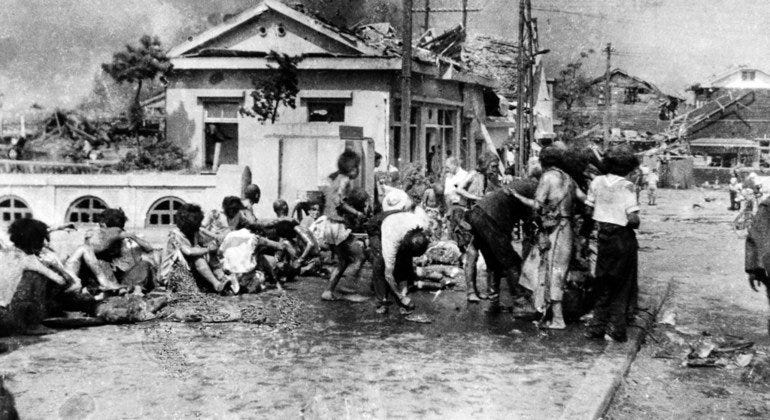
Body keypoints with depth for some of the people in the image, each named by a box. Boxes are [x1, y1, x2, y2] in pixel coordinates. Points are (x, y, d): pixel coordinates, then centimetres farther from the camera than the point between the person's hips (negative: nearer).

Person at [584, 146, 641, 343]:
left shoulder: (597, 182, 0)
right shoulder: (626, 186, -15)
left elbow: (589, 210, 5)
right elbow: (633, 219, -20)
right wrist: (635, 224, 1)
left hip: (603, 236, 5)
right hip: (623, 238, -4)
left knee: (604, 284, 17)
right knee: (622, 285, 9)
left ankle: (597, 327, 17)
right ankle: (615, 330, 12)